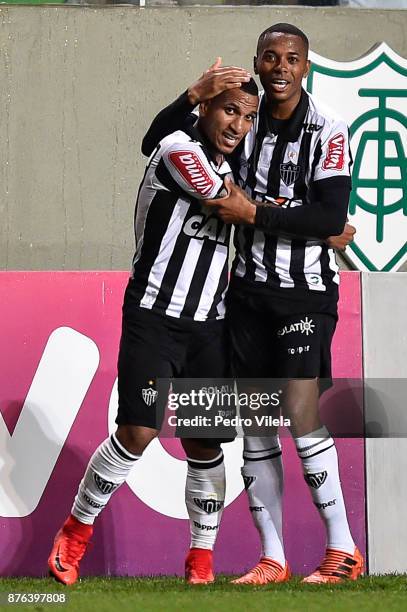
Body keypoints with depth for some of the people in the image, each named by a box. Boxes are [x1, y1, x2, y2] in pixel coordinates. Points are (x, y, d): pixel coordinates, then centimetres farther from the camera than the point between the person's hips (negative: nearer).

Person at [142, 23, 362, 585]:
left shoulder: (328, 130, -8)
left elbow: (332, 217, -16)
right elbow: (156, 145, 7)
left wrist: (255, 213, -19)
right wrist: (195, 96, -10)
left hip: (307, 291, -5)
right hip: (248, 290, 5)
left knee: (301, 413, -15)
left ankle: (343, 550, -6)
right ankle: (272, 559, 9)